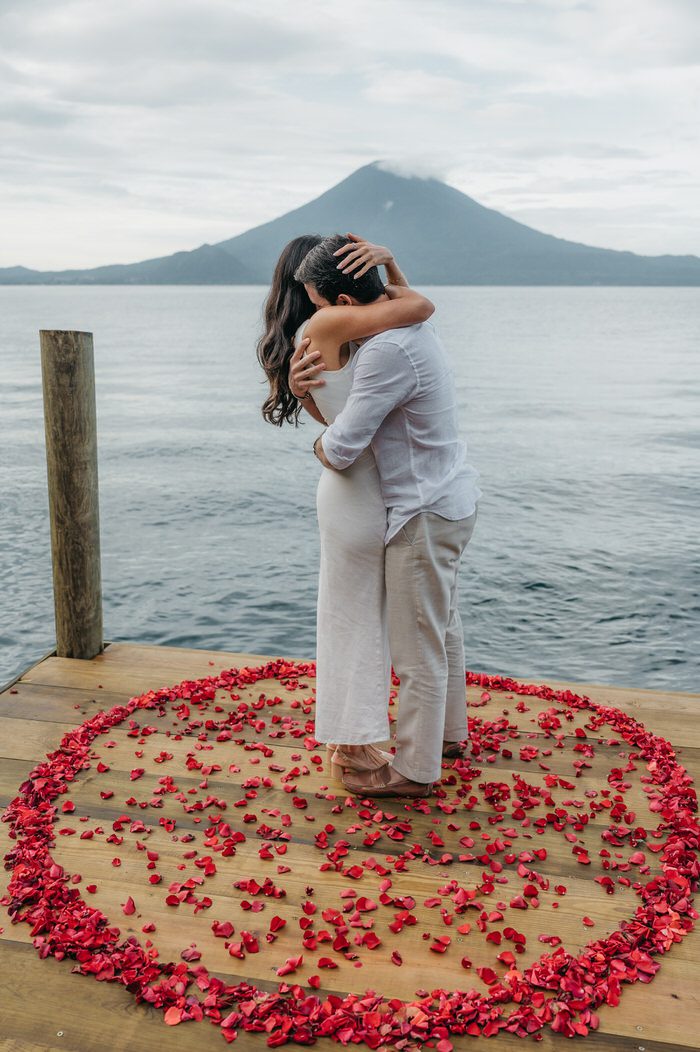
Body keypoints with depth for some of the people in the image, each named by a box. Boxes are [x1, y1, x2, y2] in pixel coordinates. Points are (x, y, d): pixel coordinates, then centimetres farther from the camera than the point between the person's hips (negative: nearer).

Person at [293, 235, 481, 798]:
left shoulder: (389, 352, -27)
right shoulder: (412, 323, 3)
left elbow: (340, 451, -25)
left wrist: (320, 445, 0)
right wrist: (303, 374, 4)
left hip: (426, 514, -10)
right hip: (453, 497, 10)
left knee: (418, 649, 3)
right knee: (444, 626, 23)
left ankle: (414, 769, 18)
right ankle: (449, 730, 41)